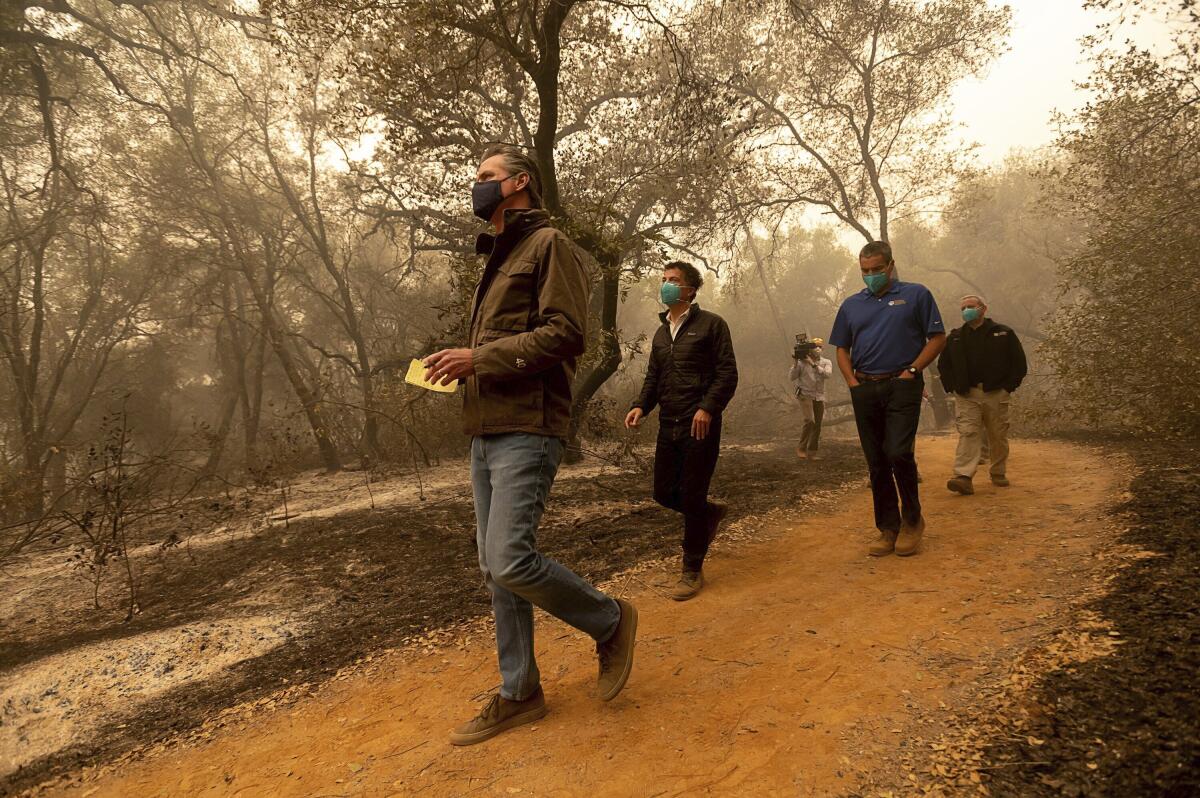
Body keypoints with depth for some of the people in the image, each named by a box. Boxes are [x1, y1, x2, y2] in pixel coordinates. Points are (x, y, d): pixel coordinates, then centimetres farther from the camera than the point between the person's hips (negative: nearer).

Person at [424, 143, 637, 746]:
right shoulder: (498, 257, 24)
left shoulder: (549, 244, -4)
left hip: (527, 430, -9)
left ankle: (610, 622, 9)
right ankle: (518, 694, 21)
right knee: (496, 569, 9)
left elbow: (566, 333, -16)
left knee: (510, 561, -16)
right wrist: (460, 363, 9)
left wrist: (479, 358, -17)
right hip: (485, 431, 9)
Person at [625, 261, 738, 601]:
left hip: (699, 426, -7)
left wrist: (708, 408, -21)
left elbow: (727, 373, -8)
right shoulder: (661, 332, 18)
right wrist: (641, 406, 1)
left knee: (691, 498, -4)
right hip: (668, 425, 7)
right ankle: (713, 512, 38)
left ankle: (693, 572, 12)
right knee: (664, 492, 8)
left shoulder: (711, 324, -3)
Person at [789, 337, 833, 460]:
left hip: (819, 397, 4)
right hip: (805, 395, -4)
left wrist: (813, 364, -21)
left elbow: (827, 374, -14)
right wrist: (795, 364, -17)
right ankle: (801, 448, -5)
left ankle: (812, 452, 12)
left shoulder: (826, 362, 6)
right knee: (809, 421, -18)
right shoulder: (802, 362, -2)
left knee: (817, 425, 4)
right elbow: (791, 377, -4)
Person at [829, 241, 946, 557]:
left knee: (899, 453, -15)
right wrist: (853, 383, 2)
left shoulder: (915, 294, 4)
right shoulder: (851, 305, 14)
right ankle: (888, 529, 15)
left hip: (902, 386, -4)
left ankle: (912, 519, 7)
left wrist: (912, 370, -8)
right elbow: (842, 349, 16)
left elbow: (938, 337, 1)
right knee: (876, 462, 6)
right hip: (865, 390, 4)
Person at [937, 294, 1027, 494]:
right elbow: (943, 364, 17)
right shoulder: (955, 337, 11)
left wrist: (1009, 386, -3)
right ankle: (963, 477, -20)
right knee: (968, 434, -11)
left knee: (998, 437, 7)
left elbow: (1019, 363, 6)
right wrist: (952, 387, 5)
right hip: (966, 395, 1)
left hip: (996, 395, 0)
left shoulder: (1003, 333, 5)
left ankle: (998, 474, 23)